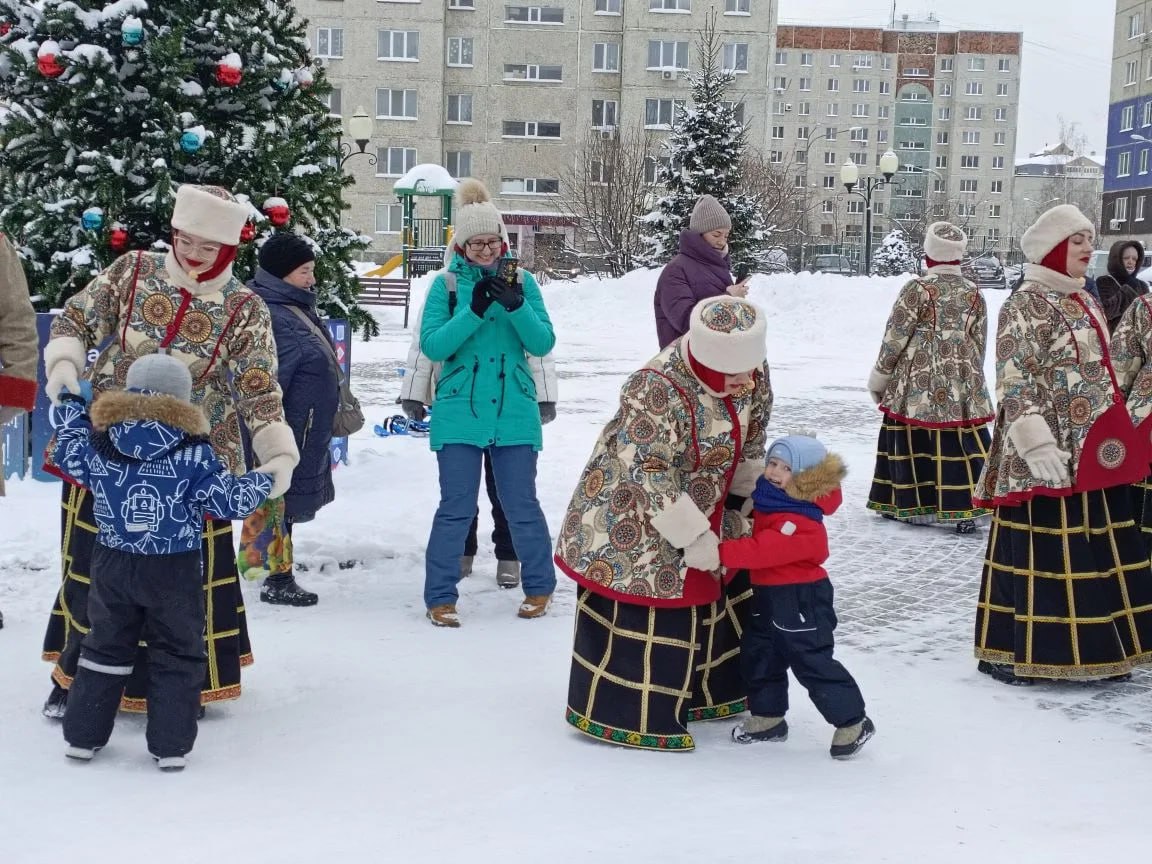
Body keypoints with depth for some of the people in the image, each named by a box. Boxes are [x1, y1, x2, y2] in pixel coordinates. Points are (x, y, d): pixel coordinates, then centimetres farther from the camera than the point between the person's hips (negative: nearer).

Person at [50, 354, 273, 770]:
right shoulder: (194, 454, -14)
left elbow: (69, 454, 15)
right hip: (176, 572, -3)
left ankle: (82, 736, 22)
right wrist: (263, 481, 10)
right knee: (178, 654, 9)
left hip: (113, 566, 3)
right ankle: (170, 747, 10)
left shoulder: (101, 443, -6)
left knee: (105, 648, 17)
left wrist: (69, 409, 33)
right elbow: (228, 499, -9)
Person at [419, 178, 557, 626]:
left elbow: (543, 342, -2)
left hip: (514, 413, 1)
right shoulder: (447, 284, 0)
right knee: (456, 508, 2)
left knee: (521, 505, 8)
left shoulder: (521, 280, 4)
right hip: (459, 413, -1)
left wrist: (515, 304, -18)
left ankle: (540, 586, 25)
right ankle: (440, 596, 12)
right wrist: (475, 310, -20)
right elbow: (432, 345, -9)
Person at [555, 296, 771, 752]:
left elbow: (751, 436, 7)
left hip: (708, 506, 8)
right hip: (634, 516, -8)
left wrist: (742, 499, 8)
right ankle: (628, 714, 10)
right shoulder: (657, 391, -34)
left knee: (720, 590, 16)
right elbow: (652, 477, -29)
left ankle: (705, 691, 35)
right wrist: (694, 536, -26)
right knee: (647, 604, -5)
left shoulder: (752, 370, -9)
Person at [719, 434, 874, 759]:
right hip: (768, 597, 10)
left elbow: (764, 550, -37)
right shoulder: (768, 501, 3)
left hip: (800, 601, -10)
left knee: (812, 663, -3)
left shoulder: (801, 521, -27)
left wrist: (720, 552, -39)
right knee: (758, 655, 18)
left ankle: (853, 722, 12)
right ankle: (767, 716, 34)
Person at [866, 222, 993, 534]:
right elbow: (979, 343, 11)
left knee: (914, 441, 5)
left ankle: (913, 505, 11)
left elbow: (895, 338, -7)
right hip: (962, 385, 4)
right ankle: (965, 508, 2)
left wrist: (879, 377, 4)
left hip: (918, 383, -4)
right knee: (962, 443, 4)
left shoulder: (918, 289, -9)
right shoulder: (974, 294, 6)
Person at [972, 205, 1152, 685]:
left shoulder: (1086, 303, 16)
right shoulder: (1025, 306, -10)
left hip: (1092, 454, 9)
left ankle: (1094, 647, 22)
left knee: (1098, 553, 12)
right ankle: (1007, 650, 6)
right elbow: (1013, 382, -17)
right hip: (1045, 457, -8)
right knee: (1039, 553, -4)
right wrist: (1036, 442, -26)